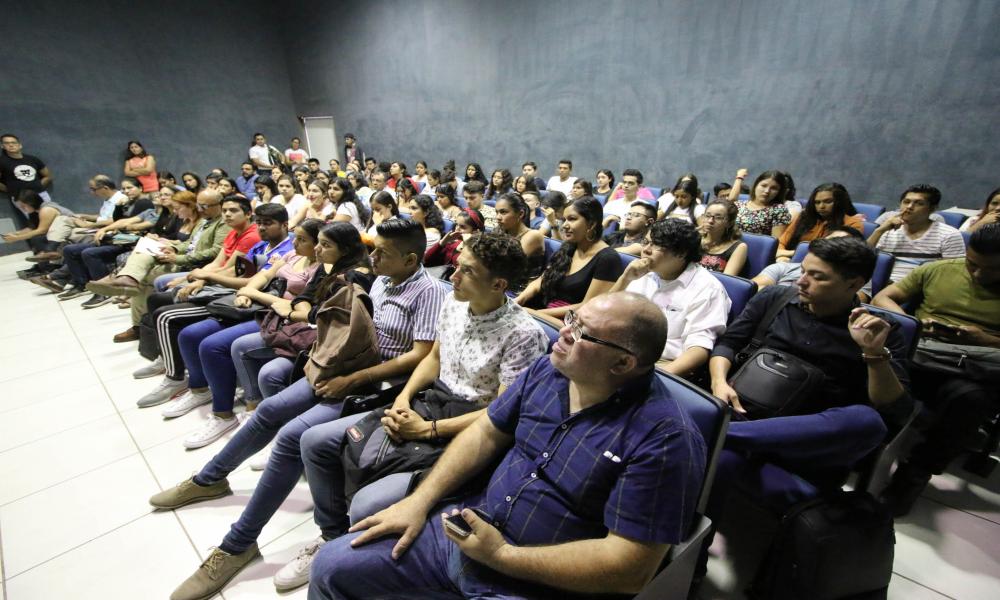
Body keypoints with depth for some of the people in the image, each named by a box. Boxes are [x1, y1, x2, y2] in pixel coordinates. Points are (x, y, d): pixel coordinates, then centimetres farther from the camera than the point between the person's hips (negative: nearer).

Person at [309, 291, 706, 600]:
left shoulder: (663, 437, -22)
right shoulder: (548, 370, -2)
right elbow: (486, 433, 6)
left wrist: (501, 555, -19)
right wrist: (419, 500, -2)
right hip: (468, 526, 6)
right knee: (331, 567, 6)